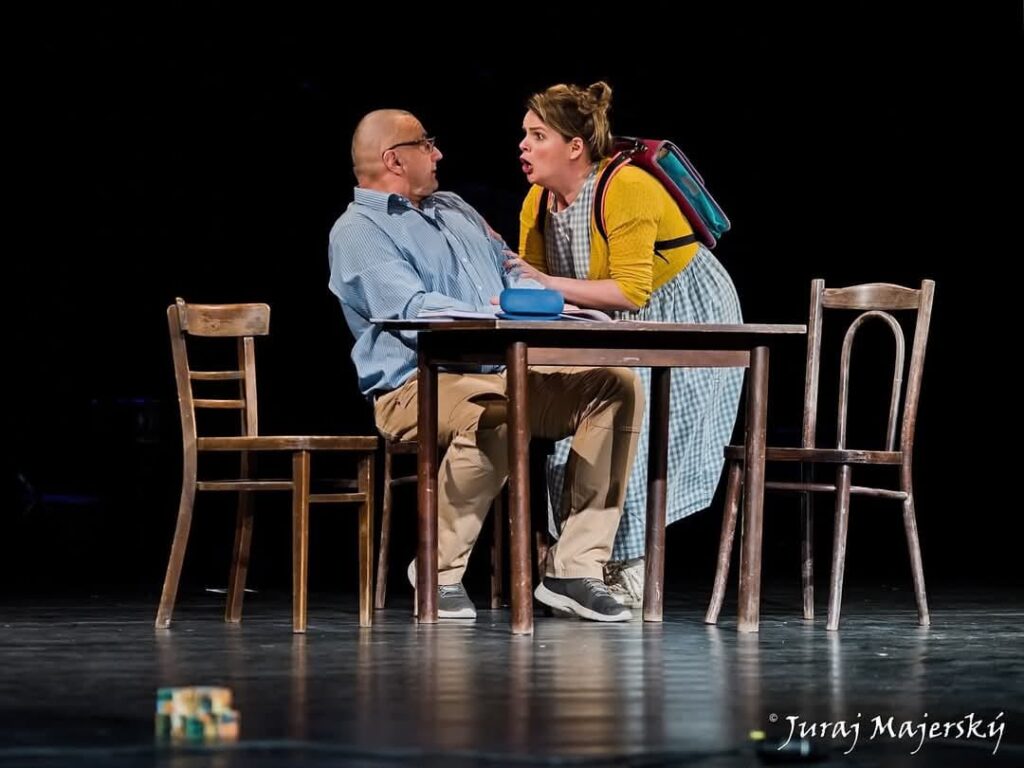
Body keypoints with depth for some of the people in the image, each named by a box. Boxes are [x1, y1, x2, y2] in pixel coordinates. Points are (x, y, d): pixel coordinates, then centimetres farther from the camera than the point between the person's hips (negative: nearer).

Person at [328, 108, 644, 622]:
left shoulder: (455, 210, 27)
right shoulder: (358, 230, -1)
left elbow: (514, 277, 25)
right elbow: (411, 309, -17)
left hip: (507, 373, 8)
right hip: (420, 384, -8)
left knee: (617, 384, -11)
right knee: (493, 413, -41)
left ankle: (574, 568, -15)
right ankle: (440, 571, -18)